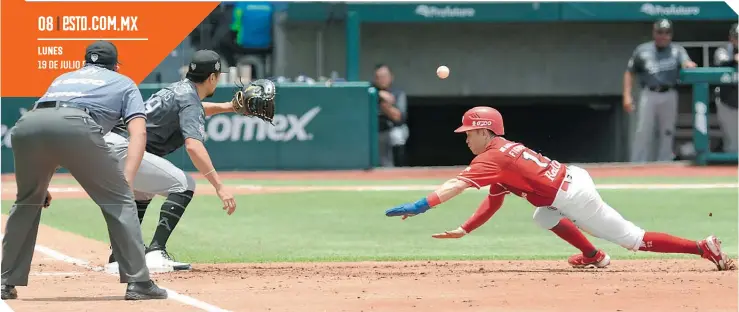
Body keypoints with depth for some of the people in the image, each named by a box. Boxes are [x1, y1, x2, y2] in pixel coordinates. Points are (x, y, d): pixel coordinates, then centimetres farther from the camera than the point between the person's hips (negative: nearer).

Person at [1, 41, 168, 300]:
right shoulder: (123, 83, 31)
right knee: (118, 200, 7)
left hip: (26, 125, 4)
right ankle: (138, 283, -1)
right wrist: (126, 180, 2)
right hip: (75, 126, -4)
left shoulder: (63, 78, 43)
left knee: (27, 201, 26)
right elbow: (138, 132, 13)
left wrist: (41, 183, 36)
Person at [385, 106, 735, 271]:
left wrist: (421, 206, -32)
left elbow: (457, 185, -23)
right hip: (572, 179, 9)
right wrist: (463, 230, 14)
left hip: (573, 195, -9)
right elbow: (493, 202, 21)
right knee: (544, 216, 33)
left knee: (634, 240, -3)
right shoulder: (502, 151, 20)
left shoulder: (492, 157, -9)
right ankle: (592, 255, 27)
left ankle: (704, 248, -6)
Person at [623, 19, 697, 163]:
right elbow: (629, 73, 9)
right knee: (643, 132, -4)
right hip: (649, 95, -1)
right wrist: (627, 96, -1)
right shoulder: (642, 51, 5)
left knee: (667, 132, 4)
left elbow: (687, 63, -12)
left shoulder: (677, 50, 6)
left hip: (669, 96, 1)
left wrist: (689, 65, -38)